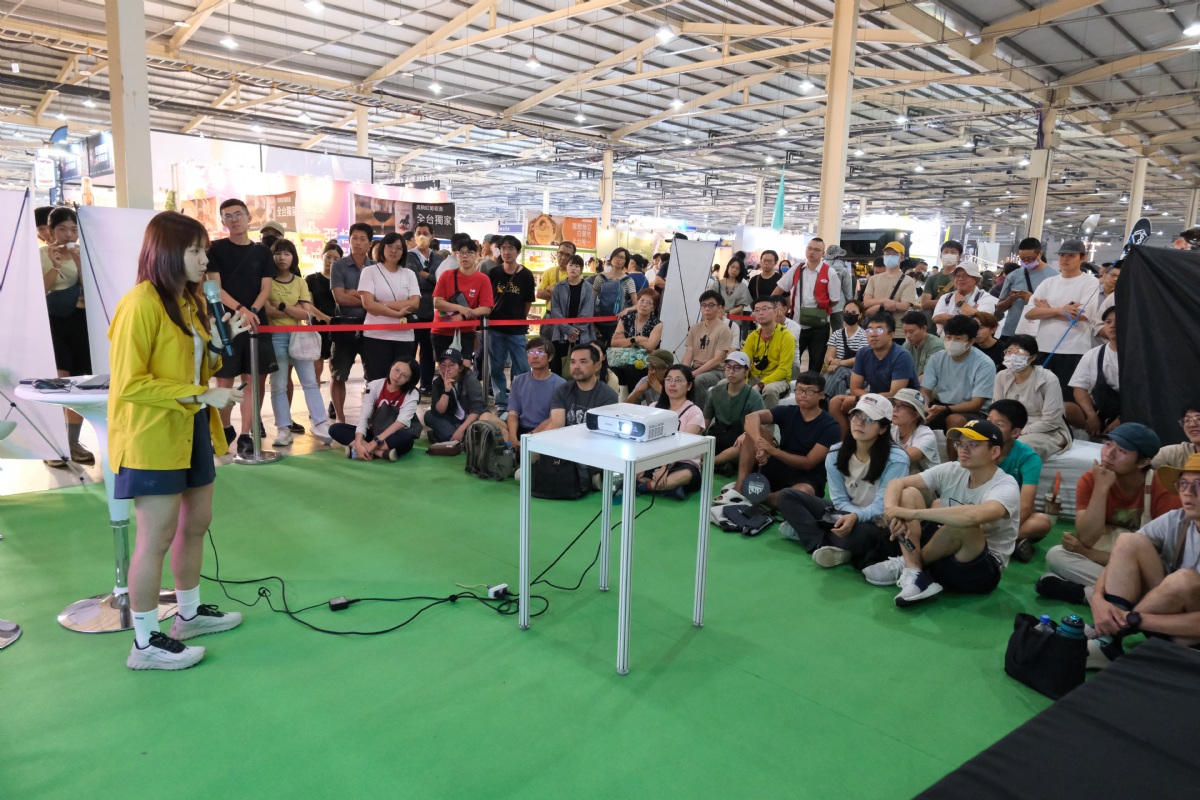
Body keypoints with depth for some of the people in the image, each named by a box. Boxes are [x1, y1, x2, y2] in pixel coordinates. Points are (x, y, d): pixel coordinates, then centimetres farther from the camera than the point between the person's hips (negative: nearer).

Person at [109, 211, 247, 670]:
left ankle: (190, 613, 34)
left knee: (196, 524, 17)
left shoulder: (191, 301, 11)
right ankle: (145, 644, 13)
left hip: (192, 431, 9)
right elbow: (129, 384, -21)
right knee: (157, 537, -1)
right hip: (151, 438, -9)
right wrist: (201, 395, -23)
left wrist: (223, 341, 0)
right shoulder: (140, 304, -17)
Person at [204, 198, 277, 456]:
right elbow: (215, 287, -6)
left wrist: (252, 312, -15)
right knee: (224, 380, 2)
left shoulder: (262, 252, 11)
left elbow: (265, 288, 4)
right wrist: (240, 309, -22)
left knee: (254, 378, -1)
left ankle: (245, 436, 4)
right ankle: (225, 430, 20)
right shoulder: (215, 249, 4)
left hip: (256, 323, 2)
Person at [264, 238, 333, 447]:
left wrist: (282, 306, -14)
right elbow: (266, 310, -13)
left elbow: (306, 314, -2)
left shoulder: (300, 283, 9)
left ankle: (321, 424, 4)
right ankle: (284, 429, 5)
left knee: (310, 381, 2)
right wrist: (296, 311, -12)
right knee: (278, 384, 1)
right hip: (275, 336, -3)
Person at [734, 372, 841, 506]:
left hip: (807, 480, -3)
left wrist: (773, 451, -29)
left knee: (803, 492, -41)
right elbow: (752, 417, -17)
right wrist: (759, 444, -38)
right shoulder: (787, 412, 0)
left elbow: (809, 463, -16)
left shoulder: (830, 427, -9)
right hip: (778, 469, 4)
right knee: (752, 431, -14)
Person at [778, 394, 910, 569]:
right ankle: (823, 545, -26)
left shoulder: (896, 460, -18)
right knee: (787, 497, -7)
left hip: (879, 527, -6)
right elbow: (840, 500, -3)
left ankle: (807, 530, -16)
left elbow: (883, 506, -20)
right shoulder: (836, 453, -2)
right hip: (847, 515, 6)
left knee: (859, 533, -43)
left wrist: (856, 517, -41)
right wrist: (851, 515, -27)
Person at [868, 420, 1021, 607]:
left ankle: (907, 563, -9)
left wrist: (912, 513, -39)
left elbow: (975, 516, -44)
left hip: (983, 571, -6)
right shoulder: (952, 471, -2)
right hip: (943, 556, 6)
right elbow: (897, 483, -6)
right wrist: (891, 512, -28)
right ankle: (913, 574, -20)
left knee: (963, 522, -36)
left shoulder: (1006, 488, -20)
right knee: (908, 493, -7)